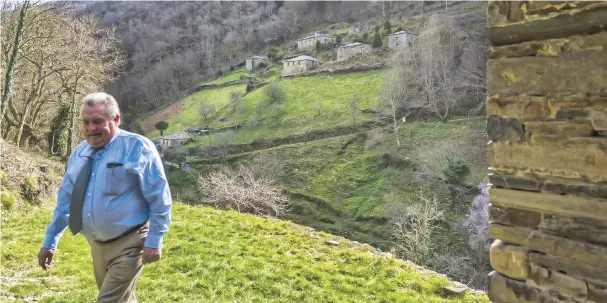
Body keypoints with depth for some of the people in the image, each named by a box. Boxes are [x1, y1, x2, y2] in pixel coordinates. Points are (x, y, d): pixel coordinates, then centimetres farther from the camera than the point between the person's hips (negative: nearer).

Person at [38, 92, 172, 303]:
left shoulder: (137, 148, -13)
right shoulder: (79, 153, 5)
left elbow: (159, 198, -13)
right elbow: (65, 199, 14)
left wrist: (154, 241, -15)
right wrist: (50, 241, 16)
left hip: (129, 245, -6)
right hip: (97, 245, 7)